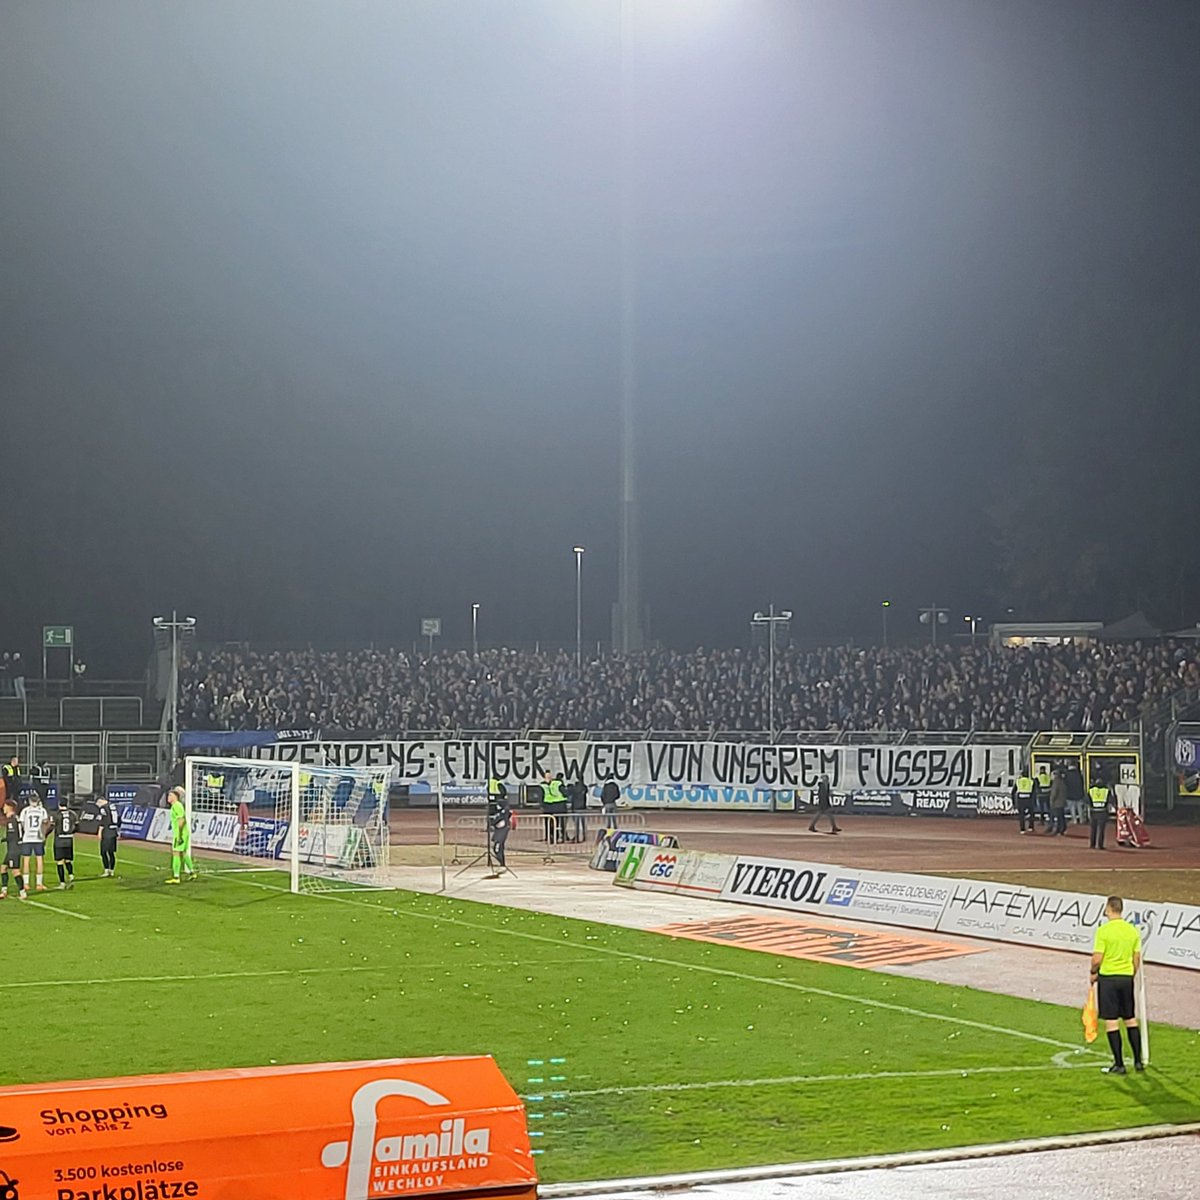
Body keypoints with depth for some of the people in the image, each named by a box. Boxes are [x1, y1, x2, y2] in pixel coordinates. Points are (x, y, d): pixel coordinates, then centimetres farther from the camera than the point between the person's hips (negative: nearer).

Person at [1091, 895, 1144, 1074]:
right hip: (1127, 978, 5)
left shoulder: (1103, 931, -13)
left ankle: (1119, 1064, 1)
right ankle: (1138, 1061, 18)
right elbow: (1137, 959, 8)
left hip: (1108, 977, -5)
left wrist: (1093, 973, 5)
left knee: (1111, 1022, 0)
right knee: (1131, 1020, 15)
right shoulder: (1132, 930, 3)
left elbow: (1097, 959, -14)